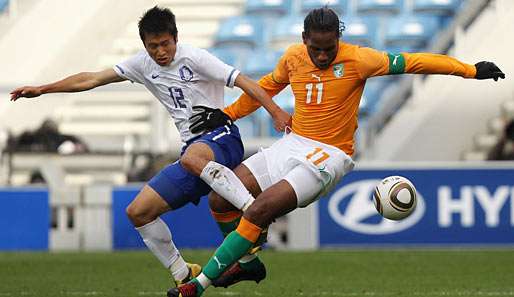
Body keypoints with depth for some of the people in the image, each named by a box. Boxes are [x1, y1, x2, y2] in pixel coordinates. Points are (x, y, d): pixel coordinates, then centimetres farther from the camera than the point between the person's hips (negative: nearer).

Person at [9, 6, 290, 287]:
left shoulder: (194, 58, -7)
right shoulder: (143, 64, 11)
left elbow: (244, 82, -13)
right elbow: (92, 79, 15)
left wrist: (276, 112, -26)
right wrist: (42, 89, 12)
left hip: (222, 138, -7)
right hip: (193, 149, 7)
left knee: (192, 158, -43)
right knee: (138, 212, 0)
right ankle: (183, 275, 10)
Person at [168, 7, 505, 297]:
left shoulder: (356, 59, -14)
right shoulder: (293, 58, 1)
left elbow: (411, 62, -13)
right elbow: (267, 86, 22)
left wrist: (471, 70, -14)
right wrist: (228, 114, 24)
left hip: (329, 154, -6)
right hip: (292, 142, 6)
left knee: (259, 210, -23)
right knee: (220, 200, -1)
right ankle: (248, 262, 25)